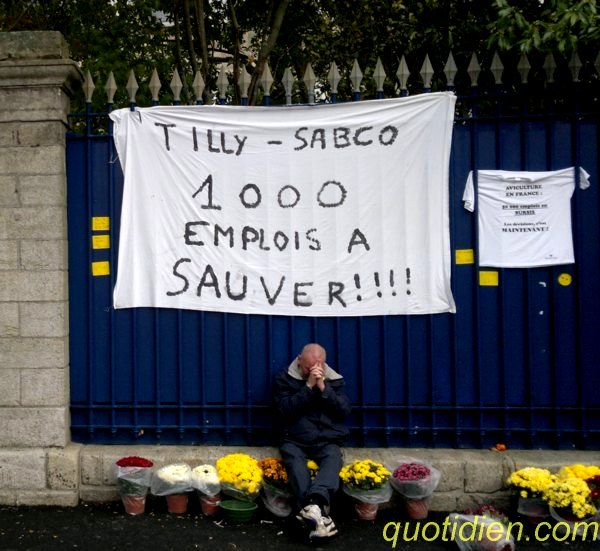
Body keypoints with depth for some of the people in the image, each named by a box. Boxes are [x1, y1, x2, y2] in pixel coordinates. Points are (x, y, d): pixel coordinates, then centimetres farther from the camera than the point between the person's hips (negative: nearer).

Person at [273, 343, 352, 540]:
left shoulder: (335, 380, 10)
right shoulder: (285, 378, 5)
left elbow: (345, 410, 0)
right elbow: (285, 410, -8)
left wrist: (323, 388, -11)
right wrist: (309, 386, -15)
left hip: (327, 441, 1)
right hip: (295, 441, -1)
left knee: (333, 459, -32)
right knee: (293, 459, -34)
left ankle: (312, 505, -57)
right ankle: (317, 511, -52)